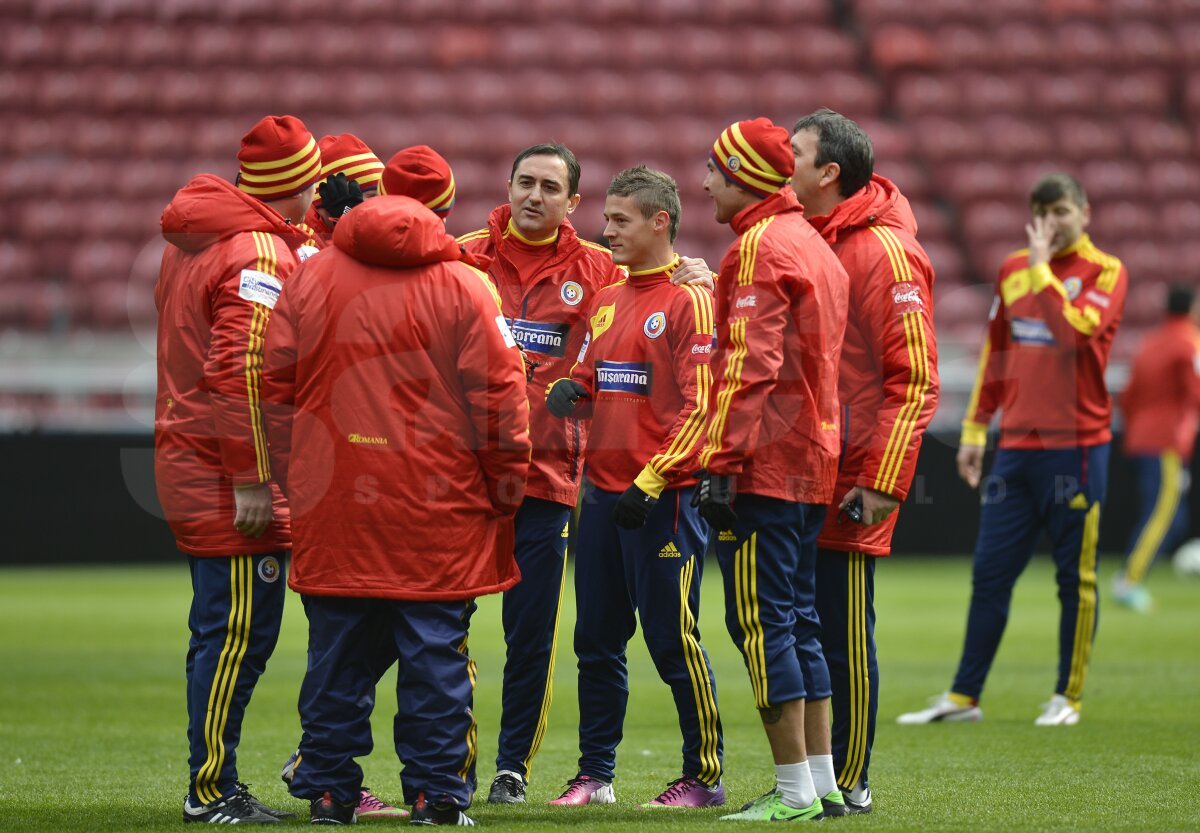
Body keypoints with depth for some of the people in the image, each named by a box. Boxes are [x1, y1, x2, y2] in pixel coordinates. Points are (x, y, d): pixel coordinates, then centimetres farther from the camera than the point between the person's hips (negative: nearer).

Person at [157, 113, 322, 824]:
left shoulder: (191, 243, 15)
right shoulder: (261, 252, -15)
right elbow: (243, 371, -22)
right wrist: (251, 479, -21)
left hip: (187, 464, 10)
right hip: (229, 473, -10)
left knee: (223, 632, 14)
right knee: (240, 633, -6)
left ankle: (215, 786, 19)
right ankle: (212, 792, -3)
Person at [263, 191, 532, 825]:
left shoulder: (310, 278, 7)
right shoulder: (461, 285, -3)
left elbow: (278, 387, 8)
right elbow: (496, 394, -5)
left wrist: (293, 477, 16)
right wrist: (506, 488, 4)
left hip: (332, 506, 3)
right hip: (437, 508, -3)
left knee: (337, 651, 9)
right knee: (435, 651, 3)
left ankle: (327, 789, 11)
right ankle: (436, 792, 4)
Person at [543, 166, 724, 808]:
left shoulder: (688, 302, -8)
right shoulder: (604, 303, 16)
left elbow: (701, 406, -13)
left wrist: (650, 482, -18)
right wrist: (571, 393, 1)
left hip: (661, 497, -7)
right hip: (602, 491, 7)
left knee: (672, 640, -4)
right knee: (596, 641, 8)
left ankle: (704, 776, 5)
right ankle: (595, 774, 15)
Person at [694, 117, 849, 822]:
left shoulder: (760, 247, -11)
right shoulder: (815, 245, 19)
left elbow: (751, 365, -19)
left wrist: (723, 461, -20)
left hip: (766, 465, -10)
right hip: (813, 465, 10)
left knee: (761, 621, -7)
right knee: (798, 619, 13)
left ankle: (795, 791, -7)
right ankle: (822, 784, 15)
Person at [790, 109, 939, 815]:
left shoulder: (884, 251, -12)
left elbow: (915, 379, -14)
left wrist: (883, 482, -18)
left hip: (849, 485, -8)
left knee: (845, 640, -1)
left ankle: (851, 784, 9)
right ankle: (812, 775, 19)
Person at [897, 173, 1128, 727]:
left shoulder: (1106, 272, -4)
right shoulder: (1012, 270, 12)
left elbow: (1074, 332, -22)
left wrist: (1042, 269, -15)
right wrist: (973, 430, 17)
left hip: (1076, 447, -5)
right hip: (1016, 447, 5)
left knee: (1076, 576, 1)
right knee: (989, 572, 5)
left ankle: (1067, 698, 10)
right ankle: (963, 697, 9)